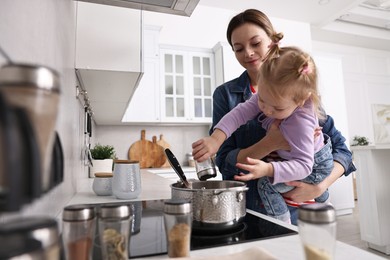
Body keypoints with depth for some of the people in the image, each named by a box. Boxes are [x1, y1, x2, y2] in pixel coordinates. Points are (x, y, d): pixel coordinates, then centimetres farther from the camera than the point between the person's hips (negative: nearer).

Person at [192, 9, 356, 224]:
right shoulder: (226, 94, -5)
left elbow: (340, 148, 0)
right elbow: (225, 162, -11)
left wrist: (320, 187, -17)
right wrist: (271, 144, -26)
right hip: (244, 212, 0)